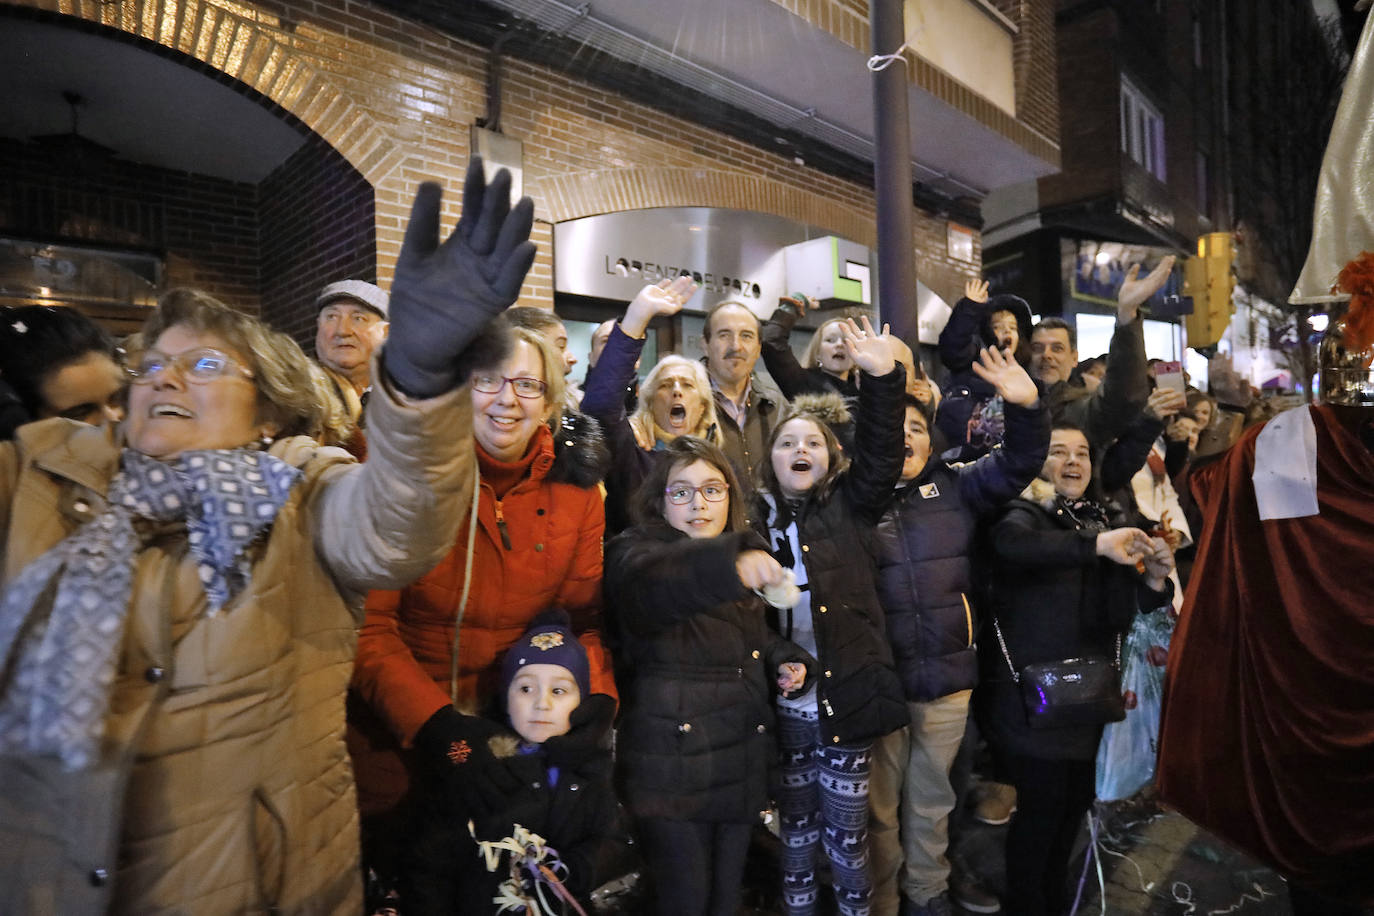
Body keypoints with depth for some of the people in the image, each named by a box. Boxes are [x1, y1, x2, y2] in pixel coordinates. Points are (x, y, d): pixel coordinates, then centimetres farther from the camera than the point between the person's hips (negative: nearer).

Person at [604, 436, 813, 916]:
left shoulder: (746, 552, 6)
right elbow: (653, 587, -39)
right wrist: (727, 567, -58)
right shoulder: (635, 552, -13)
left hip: (743, 761, 6)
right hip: (673, 764, -6)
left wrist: (786, 661, 2)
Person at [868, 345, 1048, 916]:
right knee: (879, 805, 15)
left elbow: (1017, 464, -5)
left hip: (948, 676, 3)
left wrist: (1028, 407, -18)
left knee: (931, 800, 22)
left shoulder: (955, 486, 4)